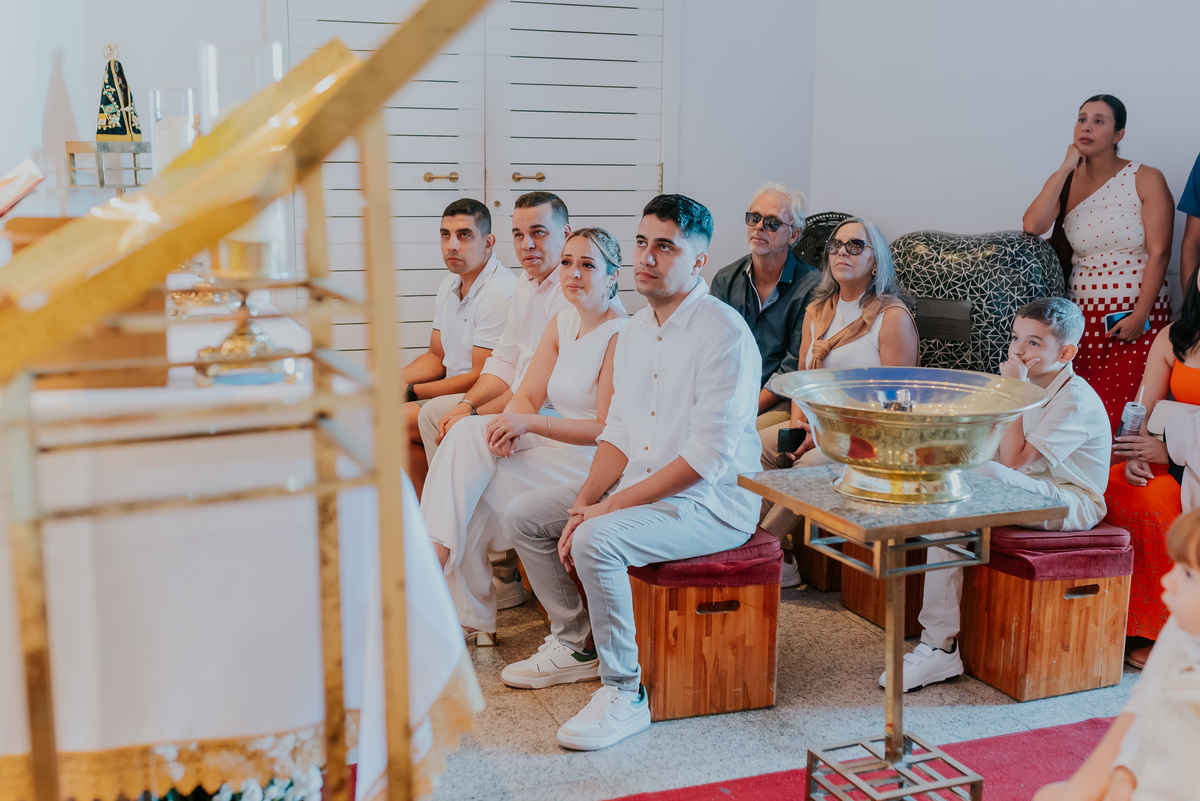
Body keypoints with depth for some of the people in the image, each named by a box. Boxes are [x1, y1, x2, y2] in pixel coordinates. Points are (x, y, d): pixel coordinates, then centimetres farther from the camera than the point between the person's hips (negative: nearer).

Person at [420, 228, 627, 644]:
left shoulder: (620, 334, -12)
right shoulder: (562, 323, 12)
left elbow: (608, 430, -16)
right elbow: (527, 396, 8)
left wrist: (530, 424, -22)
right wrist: (507, 428, -15)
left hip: (594, 462, -7)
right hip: (556, 445, 7)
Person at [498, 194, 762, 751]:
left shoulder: (724, 333, -18)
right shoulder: (635, 330, 9)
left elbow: (707, 458, -24)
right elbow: (619, 432, 11)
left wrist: (610, 505, -22)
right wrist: (585, 500, -7)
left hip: (711, 503, -9)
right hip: (640, 487, 9)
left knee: (596, 540, -31)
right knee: (524, 515, 5)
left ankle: (624, 692, -15)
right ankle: (576, 643, 18)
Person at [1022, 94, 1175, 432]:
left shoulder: (1146, 180, 1)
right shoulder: (1068, 181, 10)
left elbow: (1158, 252, -5)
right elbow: (1032, 226, -9)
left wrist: (1139, 316, -13)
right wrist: (1065, 168, -6)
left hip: (1137, 315, -3)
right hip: (1082, 315, 3)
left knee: (1125, 415, -9)